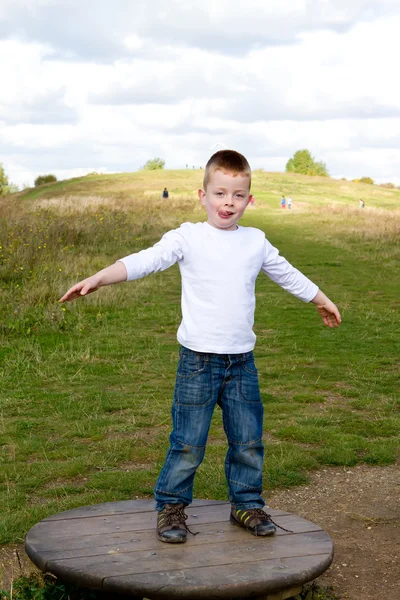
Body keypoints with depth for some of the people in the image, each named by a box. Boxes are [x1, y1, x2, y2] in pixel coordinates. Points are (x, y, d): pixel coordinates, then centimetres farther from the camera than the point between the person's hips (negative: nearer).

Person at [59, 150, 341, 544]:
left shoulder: (256, 242, 7)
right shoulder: (188, 238, -5)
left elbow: (286, 274, 23)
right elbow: (146, 260, -16)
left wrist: (322, 301, 36)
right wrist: (98, 279, -30)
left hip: (242, 362, 4)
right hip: (198, 360, -4)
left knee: (248, 441, 12)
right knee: (188, 444, 1)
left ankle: (246, 503, 30)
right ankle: (171, 506, 19)